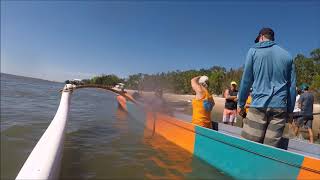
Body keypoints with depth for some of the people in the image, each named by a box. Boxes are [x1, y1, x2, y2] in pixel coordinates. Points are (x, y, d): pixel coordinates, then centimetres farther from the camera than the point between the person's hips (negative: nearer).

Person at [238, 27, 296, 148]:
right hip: (279, 107, 4)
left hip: (259, 105, -3)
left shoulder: (254, 51, 6)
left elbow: (246, 80, 3)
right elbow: (292, 86, 13)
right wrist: (290, 110, 19)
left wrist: (241, 104, 10)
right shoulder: (287, 55, 15)